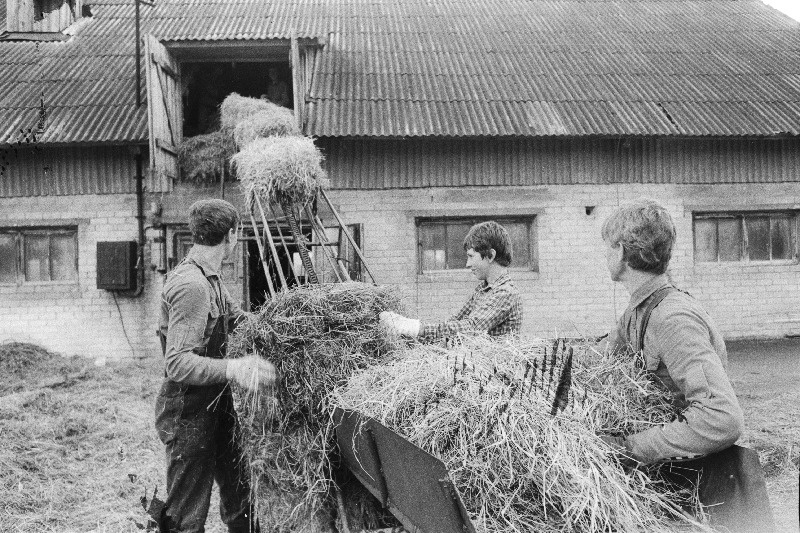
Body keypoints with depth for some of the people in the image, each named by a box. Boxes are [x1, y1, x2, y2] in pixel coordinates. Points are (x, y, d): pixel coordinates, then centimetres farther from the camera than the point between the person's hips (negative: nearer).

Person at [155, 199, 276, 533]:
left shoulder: (208, 277, 8)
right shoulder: (191, 285, -24)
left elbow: (237, 317, 21)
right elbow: (177, 363, -30)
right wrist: (233, 369, -43)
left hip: (215, 406, 10)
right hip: (188, 414, -10)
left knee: (239, 495, 20)